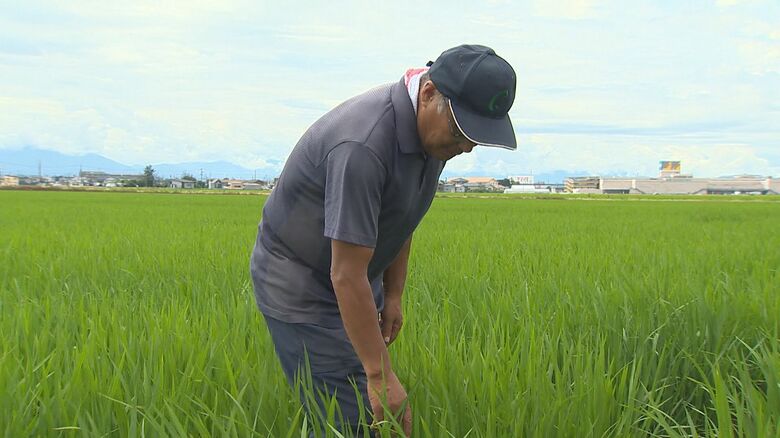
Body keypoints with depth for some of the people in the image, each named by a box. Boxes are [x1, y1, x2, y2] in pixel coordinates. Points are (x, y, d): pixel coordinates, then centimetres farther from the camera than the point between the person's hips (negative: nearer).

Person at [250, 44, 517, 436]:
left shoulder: (431, 127, -6)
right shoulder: (364, 145, -34)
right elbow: (346, 275, -31)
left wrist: (393, 296, 10)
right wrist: (382, 377, -26)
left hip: (356, 277, 9)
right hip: (299, 286, -8)